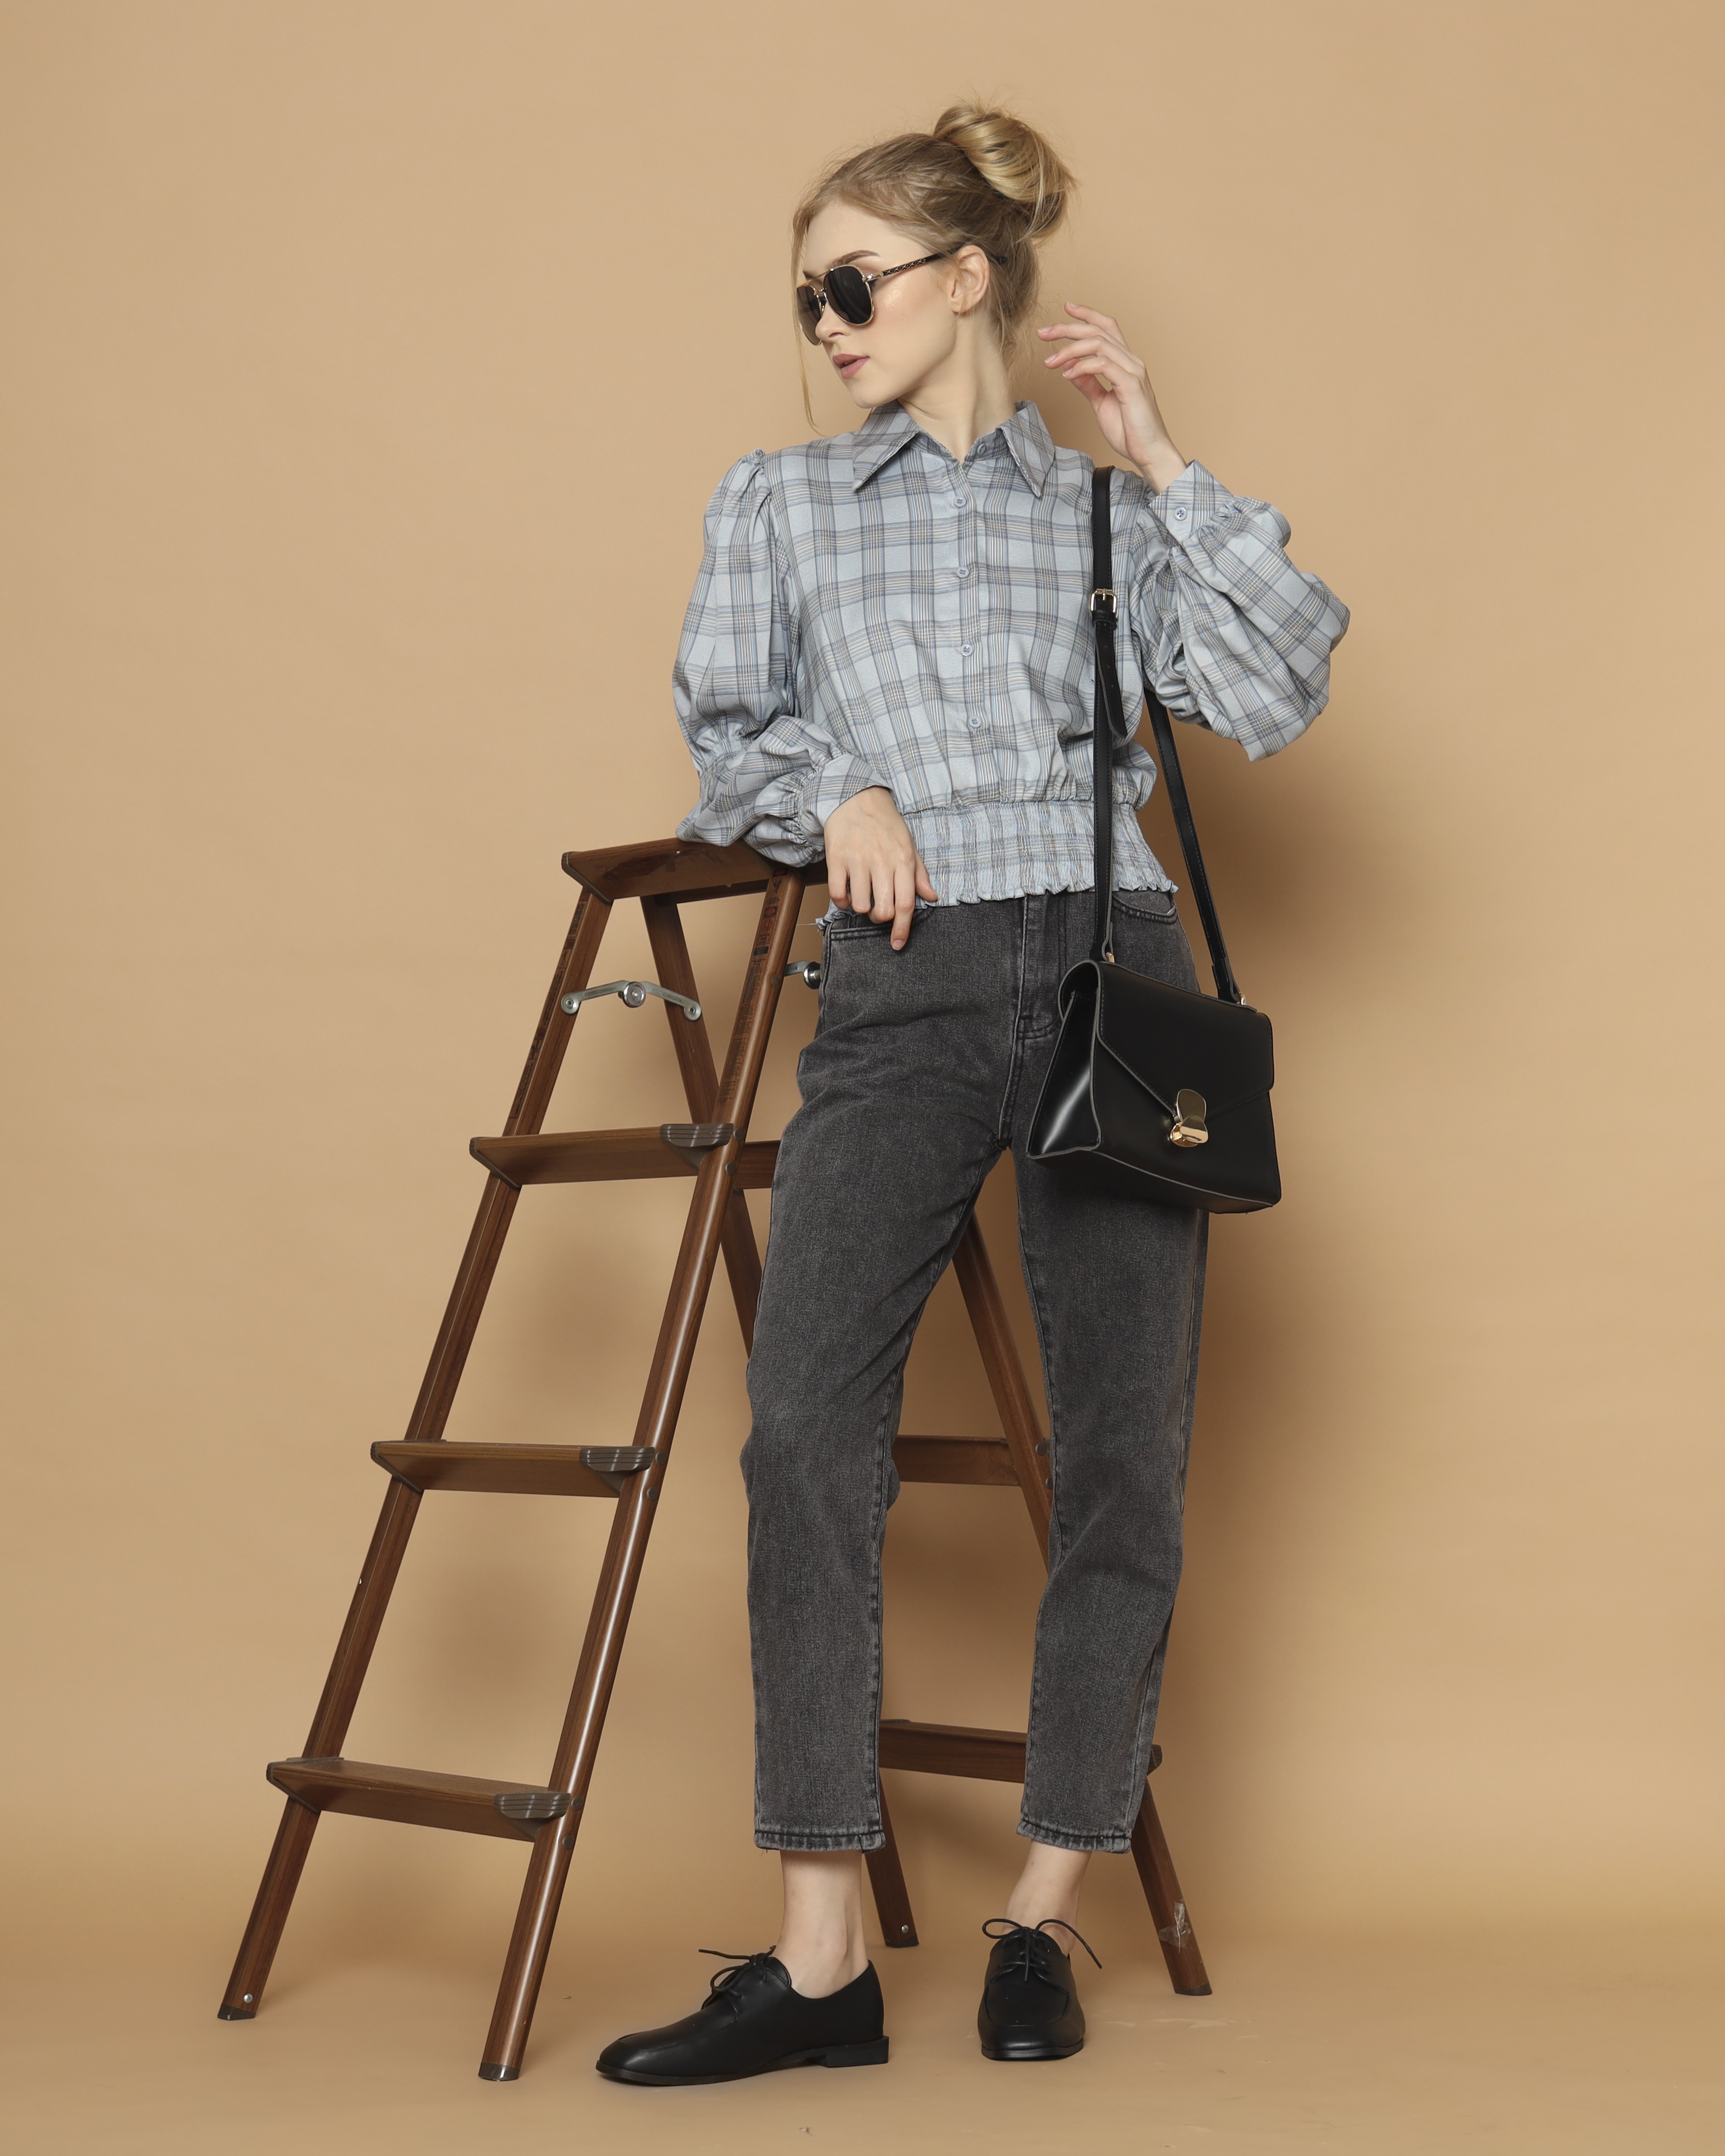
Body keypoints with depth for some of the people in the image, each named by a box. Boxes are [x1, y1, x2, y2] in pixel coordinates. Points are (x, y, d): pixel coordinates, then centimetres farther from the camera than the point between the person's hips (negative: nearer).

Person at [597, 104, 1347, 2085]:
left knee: (1123, 1448, -3)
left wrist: (1162, 464, 2)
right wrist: (838, 794, -3)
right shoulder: (780, 502, 19)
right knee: (805, 1420, -17)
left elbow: (1276, 697, 4)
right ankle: (821, 1957, -13)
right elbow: (724, 734, 17)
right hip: (902, 988, 0)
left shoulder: (1106, 512, 15)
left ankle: (1045, 1919, 10)